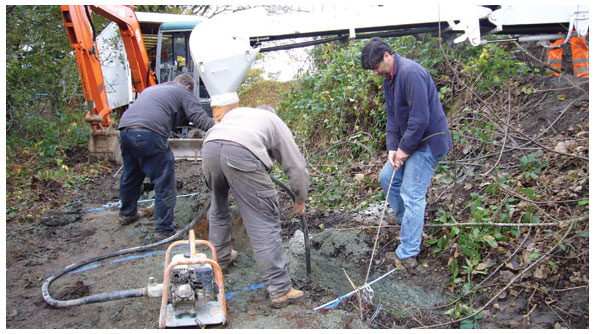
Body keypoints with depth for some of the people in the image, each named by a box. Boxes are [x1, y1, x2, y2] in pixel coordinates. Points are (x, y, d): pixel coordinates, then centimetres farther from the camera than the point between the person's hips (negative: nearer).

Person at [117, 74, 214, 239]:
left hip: (125, 129, 8)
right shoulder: (184, 92, 11)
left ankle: (127, 214, 46)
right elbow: (201, 120, -1)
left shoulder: (151, 88, 34)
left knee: (130, 176, 26)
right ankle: (164, 229, 6)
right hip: (150, 134, -8)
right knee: (165, 184, 2)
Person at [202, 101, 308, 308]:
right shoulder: (275, 122, 31)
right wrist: (300, 200, 39)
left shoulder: (234, 112, 42)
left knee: (218, 207, 29)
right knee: (264, 223, 2)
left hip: (209, 148, 5)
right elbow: (296, 166, 26)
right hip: (242, 154, -4)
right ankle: (279, 291, 6)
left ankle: (220, 260, 47)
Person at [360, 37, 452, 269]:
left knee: (412, 195, -9)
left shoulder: (411, 73, -22)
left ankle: (407, 255, -1)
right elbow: (392, 116, 11)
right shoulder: (388, 79, 9)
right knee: (387, 177, 14)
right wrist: (392, 148, -1)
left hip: (429, 141, -10)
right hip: (408, 143, 10)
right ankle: (410, 224, 28)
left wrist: (405, 149, -17)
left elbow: (420, 118, -25)